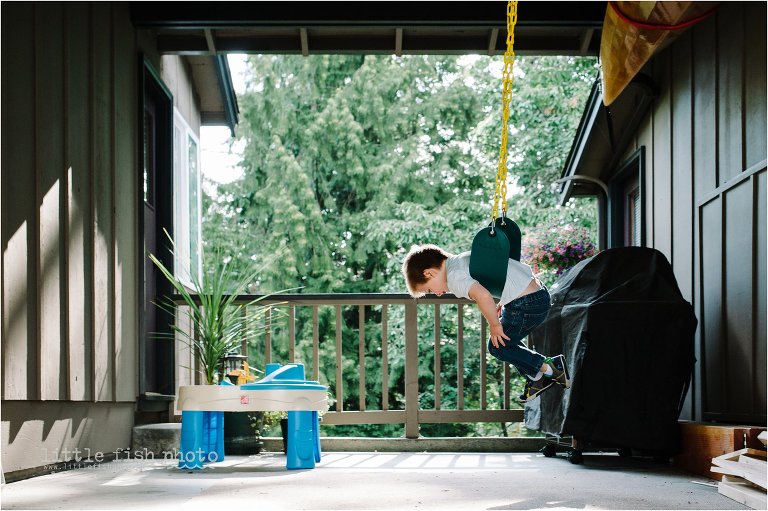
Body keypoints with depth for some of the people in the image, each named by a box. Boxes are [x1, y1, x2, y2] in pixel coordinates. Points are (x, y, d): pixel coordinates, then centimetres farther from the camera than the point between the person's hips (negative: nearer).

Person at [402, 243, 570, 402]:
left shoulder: (454, 276, -14)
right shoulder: (462, 260, 16)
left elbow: (483, 296, -31)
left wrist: (495, 325, -17)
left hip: (528, 303, -10)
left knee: (497, 347, 6)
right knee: (505, 341, 22)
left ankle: (550, 367, 8)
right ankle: (536, 379, 28)